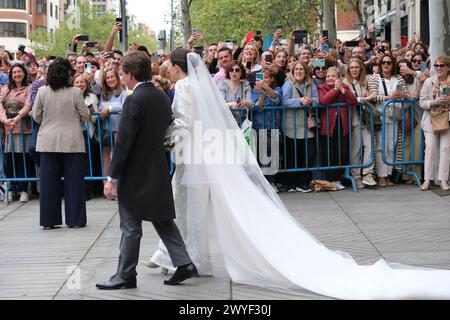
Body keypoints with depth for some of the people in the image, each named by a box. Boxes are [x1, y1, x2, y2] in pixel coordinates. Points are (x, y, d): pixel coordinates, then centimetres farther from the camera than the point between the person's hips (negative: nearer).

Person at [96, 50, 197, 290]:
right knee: (163, 219, 15)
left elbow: (123, 142, -19)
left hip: (136, 173, -8)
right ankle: (184, 263, 12)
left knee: (130, 226, 1)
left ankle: (125, 275, 10)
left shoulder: (134, 100, -18)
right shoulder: (162, 97, 7)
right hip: (158, 170, 8)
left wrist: (112, 177, -15)